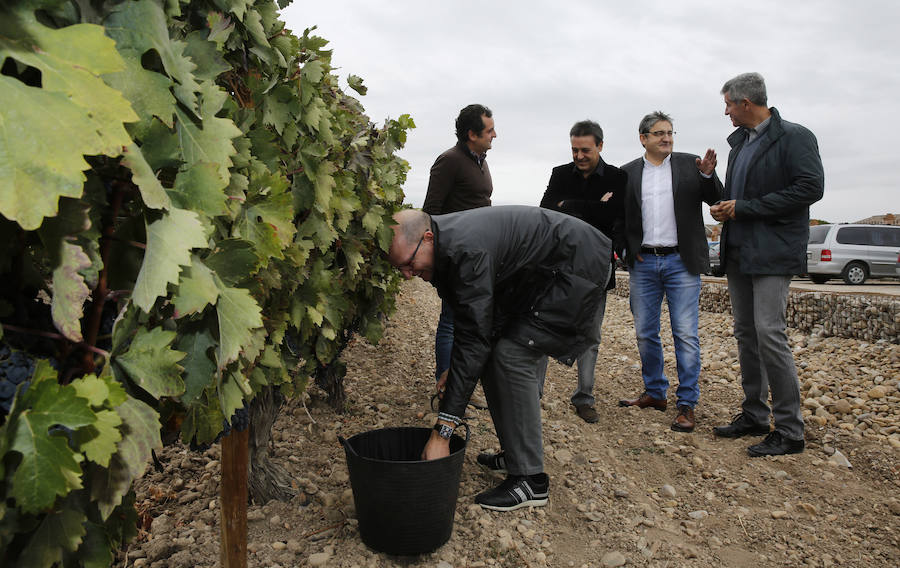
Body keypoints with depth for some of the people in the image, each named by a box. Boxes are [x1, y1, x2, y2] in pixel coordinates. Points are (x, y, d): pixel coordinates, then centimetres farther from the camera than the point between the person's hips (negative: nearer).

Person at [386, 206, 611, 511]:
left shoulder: (466, 249, -32)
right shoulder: (445, 241, -3)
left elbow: (473, 340, -33)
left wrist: (442, 432, -32)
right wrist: (453, 371, 5)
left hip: (578, 266, -10)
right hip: (538, 276, 10)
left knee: (512, 355, -18)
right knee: (494, 351, 8)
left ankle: (530, 478, -9)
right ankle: (514, 453, 22)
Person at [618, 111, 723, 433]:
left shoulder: (690, 165, 4)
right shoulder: (628, 173, 8)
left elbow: (716, 200, -1)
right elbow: (620, 217, 10)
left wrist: (708, 175, -19)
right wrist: (628, 250, -3)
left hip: (681, 262, -2)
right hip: (643, 263, 3)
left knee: (686, 335, -4)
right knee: (645, 333, 10)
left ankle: (686, 404, 5)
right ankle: (654, 393, 26)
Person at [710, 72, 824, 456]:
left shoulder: (794, 137, -7)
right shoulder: (738, 140, 17)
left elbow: (811, 187, -17)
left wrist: (745, 208, -16)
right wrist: (724, 207, 2)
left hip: (772, 252, -8)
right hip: (739, 251, 8)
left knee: (769, 332, -13)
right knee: (746, 334, 11)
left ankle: (789, 431, -3)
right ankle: (754, 416, 22)